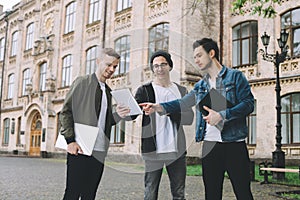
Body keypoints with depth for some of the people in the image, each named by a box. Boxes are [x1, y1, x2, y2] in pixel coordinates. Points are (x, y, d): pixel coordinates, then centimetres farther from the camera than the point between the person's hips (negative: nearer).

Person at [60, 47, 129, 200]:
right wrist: (71, 141, -13)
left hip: (99, 152, 6)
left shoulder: (108, 91, 17)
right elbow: (66, 112, -5)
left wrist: (117, 115, -1)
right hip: (79, 149, -6)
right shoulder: (82, 83, -1)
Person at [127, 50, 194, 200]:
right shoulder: (145, 90, 5)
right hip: (153, 149, -2)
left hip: (177, 149, 3)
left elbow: (189, 117, 1)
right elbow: (133, 114, -9)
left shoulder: (181, 91, 13)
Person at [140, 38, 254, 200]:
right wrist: (158, 107, -11)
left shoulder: (235, 76, 1)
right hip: (210, 145, 5)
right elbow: (182, 103, 6)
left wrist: (222, 115, -21)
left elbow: (248, 103, -9)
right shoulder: (200, 86, 17)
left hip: (234, 144, -4)